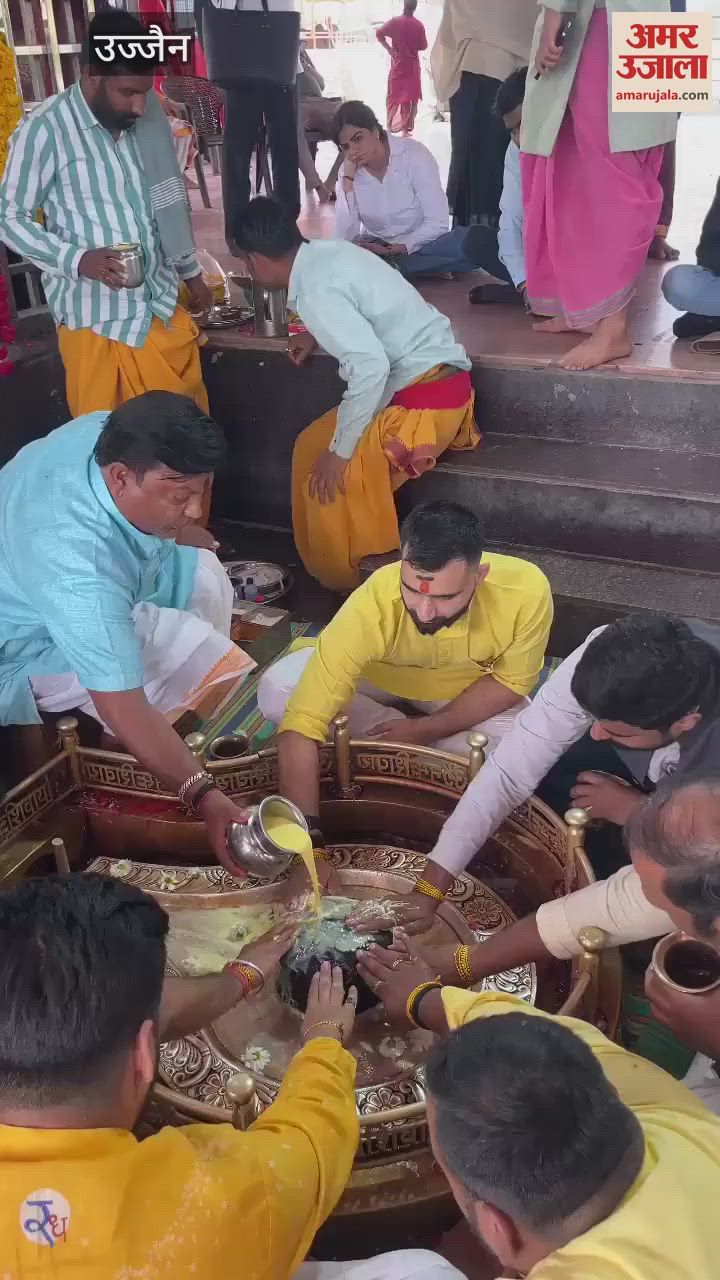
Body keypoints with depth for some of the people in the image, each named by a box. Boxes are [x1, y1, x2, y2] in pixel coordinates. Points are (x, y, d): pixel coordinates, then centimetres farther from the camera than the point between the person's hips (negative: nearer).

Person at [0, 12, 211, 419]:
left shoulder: (148, 116, 2)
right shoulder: (46, 130, -16)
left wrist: (191, 272, 20)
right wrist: (77, 258, -23)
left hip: (160, 301, 5)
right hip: (93, 313, -5)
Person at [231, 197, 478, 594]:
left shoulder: (315, 289, -21)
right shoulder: (327, 252, 6)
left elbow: (371, 366, -31)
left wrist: (340, 451, -23)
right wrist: (315, 335, 23)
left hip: (427, 397, -10)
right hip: (431, 379, 10)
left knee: (333, 480, -14)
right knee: (312, 445, 13)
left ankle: (349, 584, 6)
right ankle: (335, 569, 20)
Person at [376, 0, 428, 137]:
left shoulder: (395, 22, -4)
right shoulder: (418, 25, -7)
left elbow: (379, 33, -7)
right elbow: (423, 46, -2)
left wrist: (389, 49, -3)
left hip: (397, 65, 1)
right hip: (412, 66, -1)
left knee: (394, 96, 10)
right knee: (410, 98, 6)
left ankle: (390, 127, 8)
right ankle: (406, 130, 3)